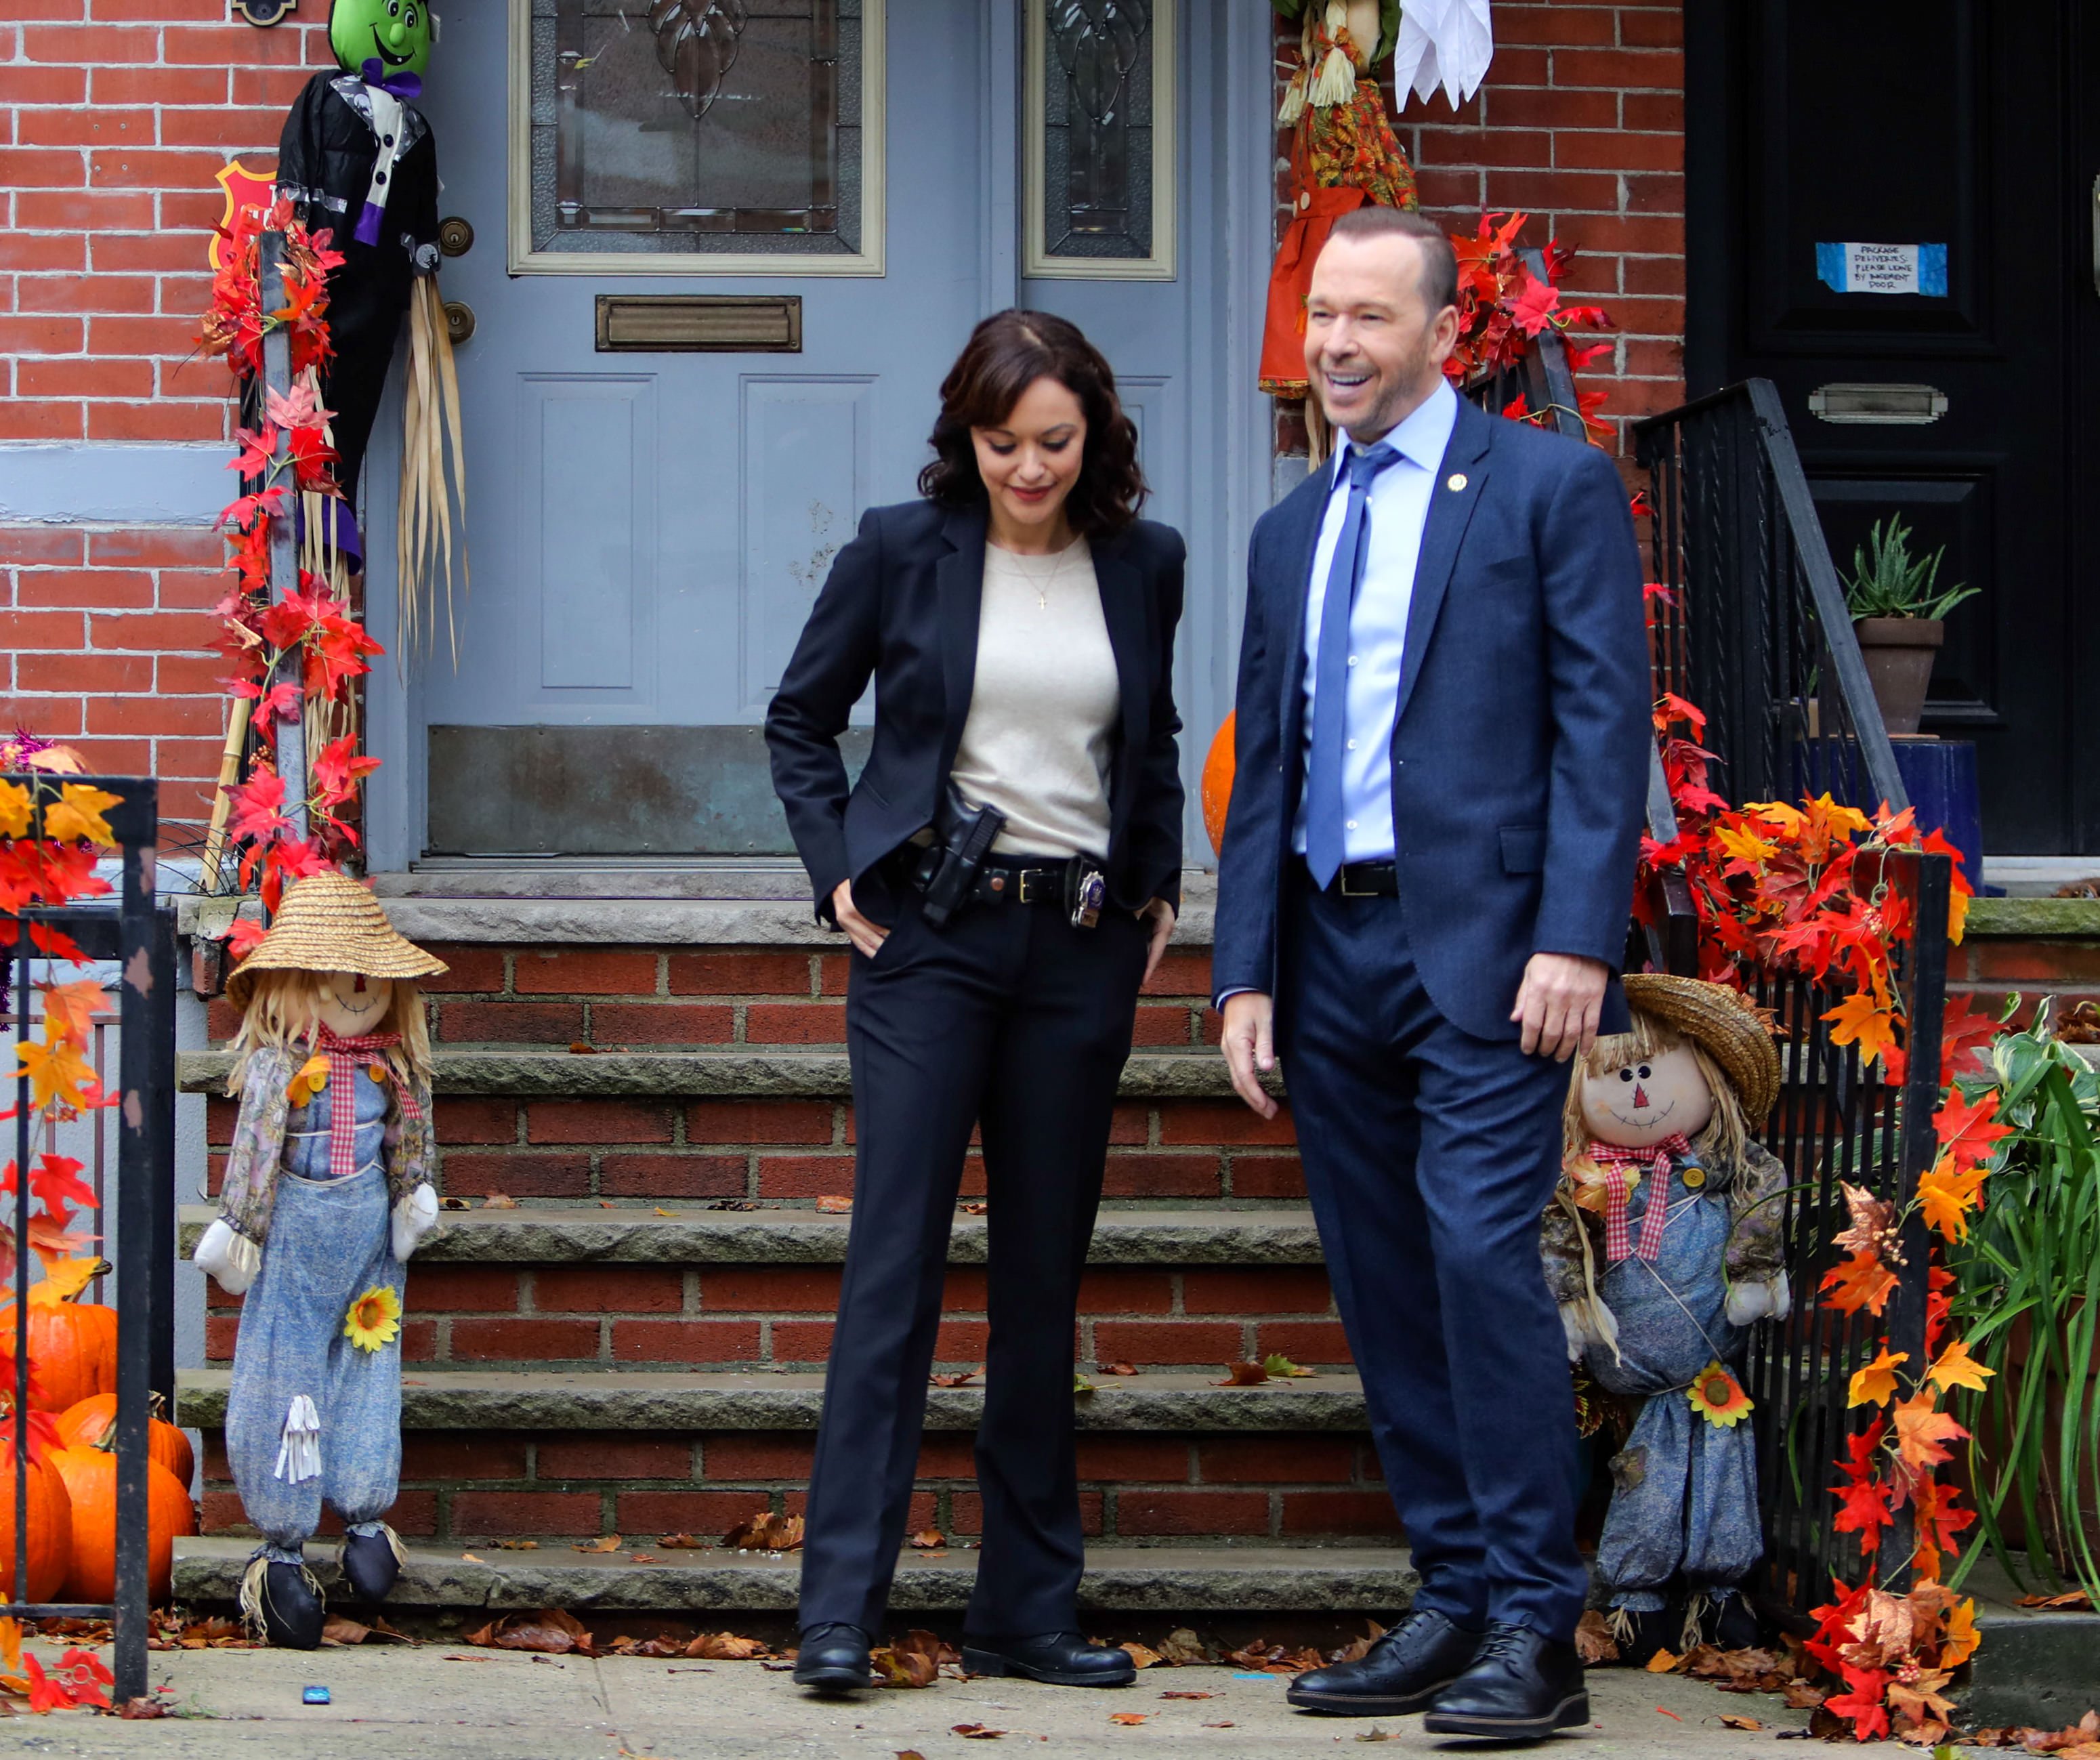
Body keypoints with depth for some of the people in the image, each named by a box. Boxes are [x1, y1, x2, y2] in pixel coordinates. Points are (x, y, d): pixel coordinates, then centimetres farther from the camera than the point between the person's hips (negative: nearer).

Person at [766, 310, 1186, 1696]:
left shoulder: (1141, 564, 7)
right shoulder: (903, 551, -1)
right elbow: (801, 719, 9)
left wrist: (1161, 883, 11)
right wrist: (839, 872, 0)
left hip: (1083, 950, 3)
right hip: (932, 936, -3)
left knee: (1046, 1274, 7)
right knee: (896, 1258, -9)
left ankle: (1029, 1609, 14)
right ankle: (840, 1608, -8)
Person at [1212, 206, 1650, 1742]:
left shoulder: (1551, 488, 0)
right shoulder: (1292, 532, 19)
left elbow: (1605, 721, -6)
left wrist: (1576, 939, -15)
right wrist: (1248, 973, 10)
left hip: (1485, 948, -6)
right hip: (1333, 953, 7)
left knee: (1481, 1254, -15)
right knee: (1383, 1288, 6)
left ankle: (1535, 1632, -11)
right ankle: (1455, 1603, 14)